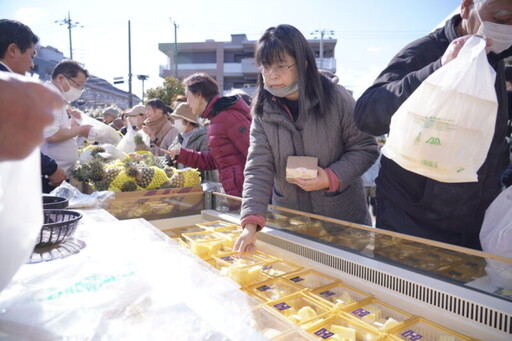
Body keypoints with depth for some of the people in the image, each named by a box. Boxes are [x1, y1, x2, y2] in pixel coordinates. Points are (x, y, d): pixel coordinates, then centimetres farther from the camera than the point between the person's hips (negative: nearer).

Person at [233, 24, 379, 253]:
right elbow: (258, 168, -13)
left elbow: (365, 148, -5)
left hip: (342, 215, -1)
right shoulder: (263, 111, -6)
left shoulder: (337, 99, -12)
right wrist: (251, 223, -24)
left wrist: (331, 178, -22)